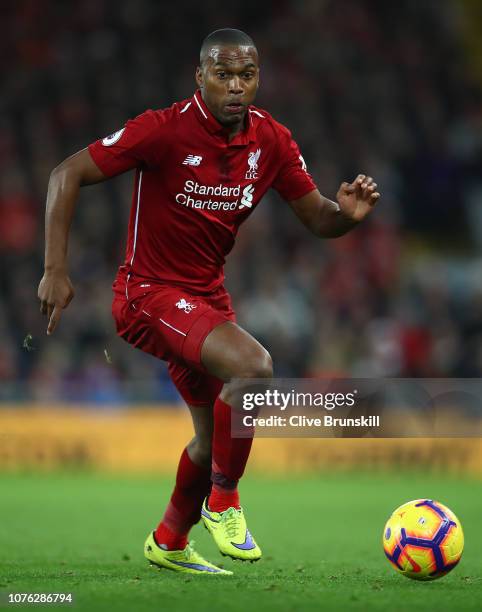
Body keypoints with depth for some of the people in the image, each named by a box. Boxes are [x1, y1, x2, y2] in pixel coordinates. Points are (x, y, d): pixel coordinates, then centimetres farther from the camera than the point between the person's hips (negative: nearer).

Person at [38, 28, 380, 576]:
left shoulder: (271, 141, -4)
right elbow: (67, 174, -17)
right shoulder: (165, 129, -21)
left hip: (207, 295, 7)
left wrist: (346, 212, -21)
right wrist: (55, 270, -23)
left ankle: (169, 543, 42)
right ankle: (223, 502, -12)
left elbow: (317, 219, 3)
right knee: (253, 366, -30)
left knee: (215, 435, 18)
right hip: (149, 291, -7)